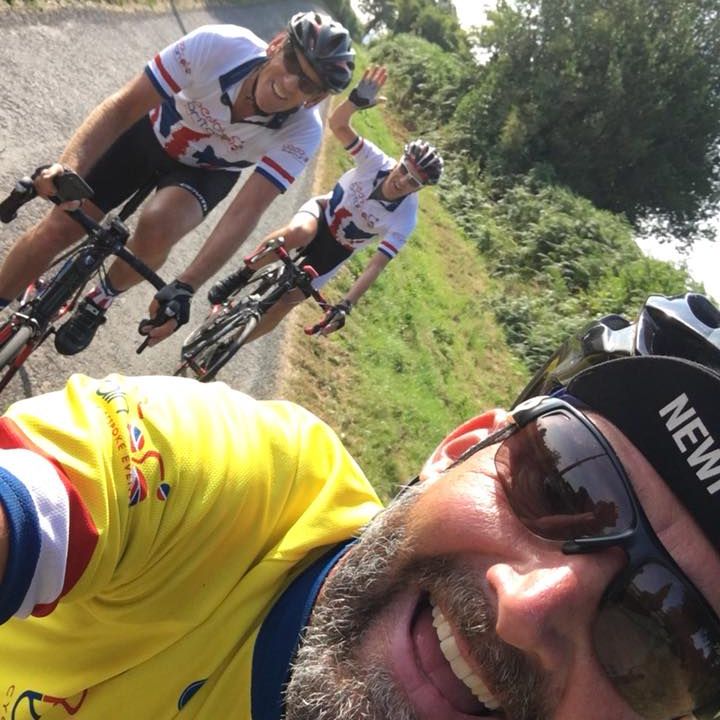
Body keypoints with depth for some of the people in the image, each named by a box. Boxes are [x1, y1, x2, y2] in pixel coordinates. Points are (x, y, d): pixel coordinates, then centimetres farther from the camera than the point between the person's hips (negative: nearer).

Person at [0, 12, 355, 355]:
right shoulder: (218, 44, -34)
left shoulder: (303, 132, -32)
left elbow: (245, 211, -36)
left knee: (157, 226, -31)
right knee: (58, 228, -7)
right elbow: (123, 106, -28)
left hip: (206, 172, 0)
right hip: (151, 133, 1)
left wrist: (183, 288, -44)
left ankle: (100, 300, 1)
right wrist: (67, 166, -43)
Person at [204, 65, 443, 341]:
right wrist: (358, 99, -54)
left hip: (336, 249, 0)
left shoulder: (404, 220, -26)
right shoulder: (378, 161, -24)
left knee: (283, 303, -9)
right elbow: (337, 124, -33)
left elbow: (375, 266, -28)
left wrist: (346, 305, -39)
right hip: (322, 211, 0)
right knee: (297, 233, -41)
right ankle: (239, 277, -19)